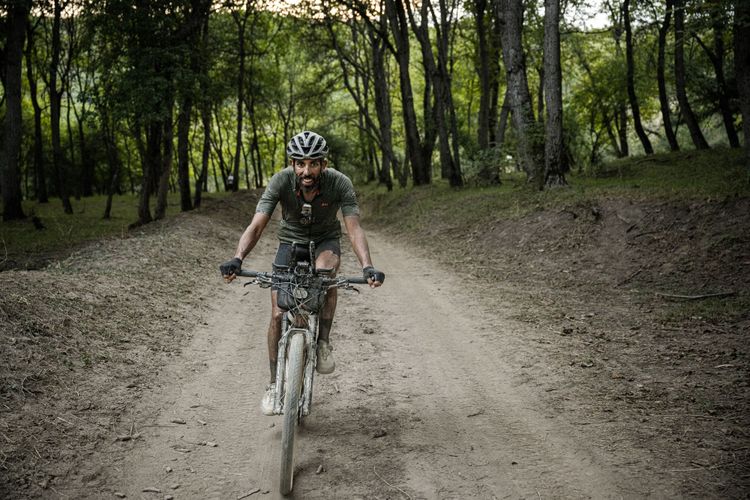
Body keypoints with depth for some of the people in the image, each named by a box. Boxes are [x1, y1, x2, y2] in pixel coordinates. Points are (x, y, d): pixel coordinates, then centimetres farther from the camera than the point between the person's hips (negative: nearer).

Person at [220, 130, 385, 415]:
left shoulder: (340, 183, -27)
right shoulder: (281, 181, -27)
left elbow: (354, 229, -33)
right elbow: (256, 226, -32)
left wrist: (367, 267, -50)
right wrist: (237, 259, -50)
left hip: (325, 241, -1)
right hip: (291, 241, 1)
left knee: (325, 270, -37)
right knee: (278, 314, -7)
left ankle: (323, 342, -18)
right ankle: (274, 384, 9)